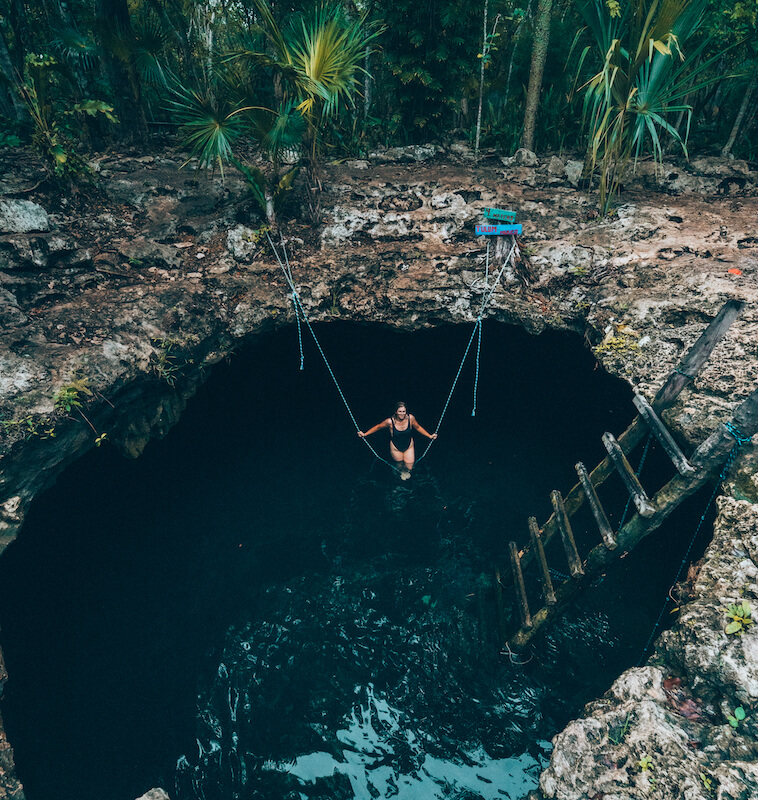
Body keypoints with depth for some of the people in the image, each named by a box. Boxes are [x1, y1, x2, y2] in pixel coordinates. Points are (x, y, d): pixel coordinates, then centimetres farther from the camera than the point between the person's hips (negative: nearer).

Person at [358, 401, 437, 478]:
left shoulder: (410, 418, -22)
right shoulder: (390, 421, -28)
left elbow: (418, 427, -2)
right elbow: (378, 427, -11)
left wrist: (430, 436, -4)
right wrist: (364, 434, -12)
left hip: (409, 446, 1)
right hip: (396, 447, -1)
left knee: (409, 467, 4)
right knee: (399, 465, 19)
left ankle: (405, 470, 45)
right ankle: (401, 470, 60)